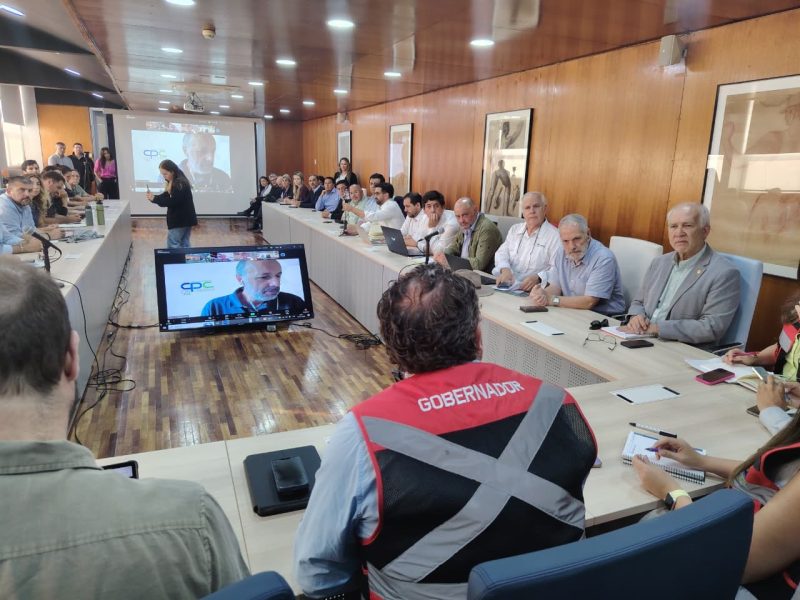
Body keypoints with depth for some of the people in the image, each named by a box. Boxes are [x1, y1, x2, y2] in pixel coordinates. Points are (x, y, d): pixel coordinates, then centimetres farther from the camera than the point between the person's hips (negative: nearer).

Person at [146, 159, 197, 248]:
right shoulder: (174, 183, 13)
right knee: (185, 244, 13)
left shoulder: (180, 184, -20)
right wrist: (154, 197, -6)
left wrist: (154, 199, -23)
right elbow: (166, 196, 13)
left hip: (179, 220, -10)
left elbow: (172, 202, -24)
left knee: (172, 245, -5)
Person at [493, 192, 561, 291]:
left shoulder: (555, 235, -2)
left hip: (533, 290, -3)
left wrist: (538, 277, -29)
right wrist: (505, 269, -13)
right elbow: (502, 253, 9)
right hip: (508, 286, 3)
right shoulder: (514, 229, 17)